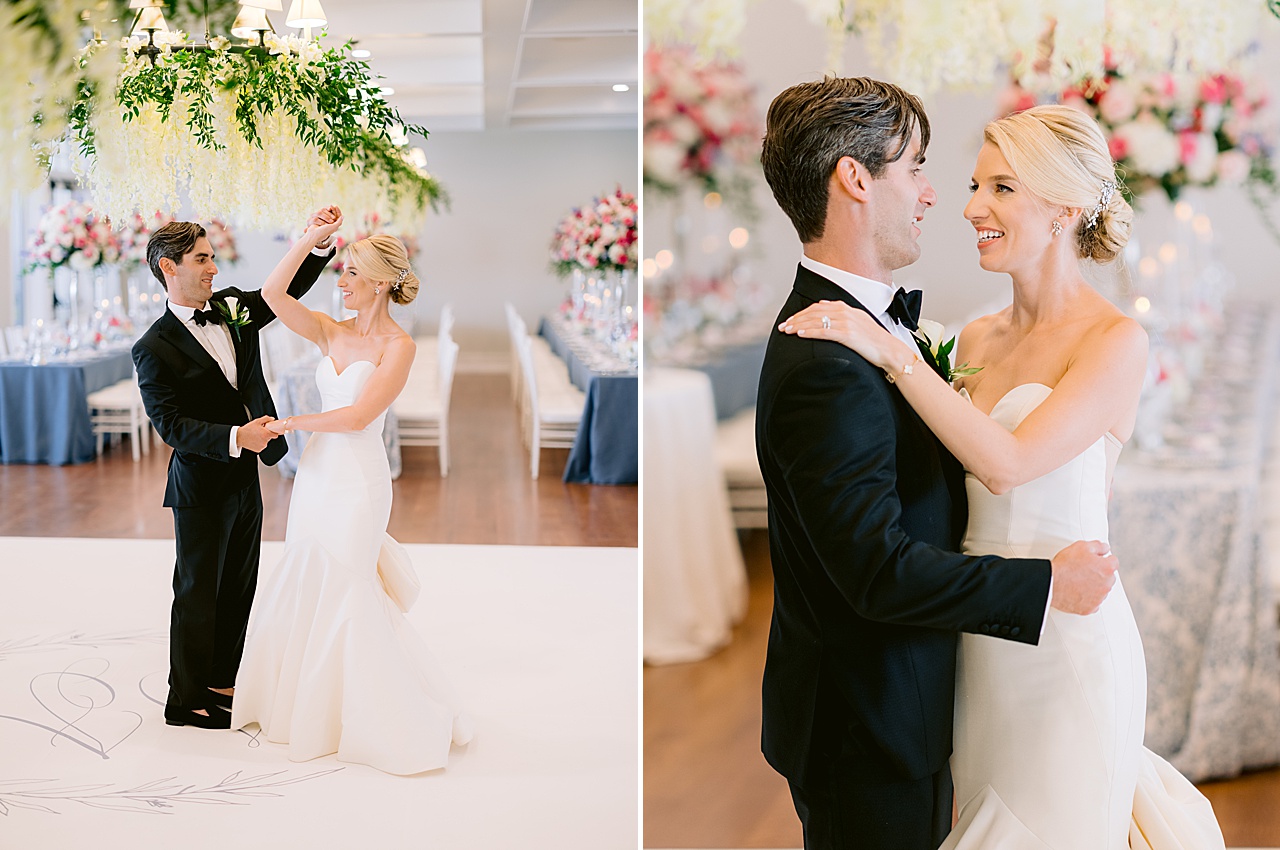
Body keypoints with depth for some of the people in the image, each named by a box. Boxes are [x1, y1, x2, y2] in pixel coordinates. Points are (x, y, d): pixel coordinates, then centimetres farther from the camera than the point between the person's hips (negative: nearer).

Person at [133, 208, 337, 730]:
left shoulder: (232, 306, 3)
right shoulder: (155, 349, -15)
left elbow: (288, 289, 10)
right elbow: (171, 424, -20)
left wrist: (318, 243, -7)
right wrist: (235, 438, -32)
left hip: (245, 477, 7)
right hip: (202, 487, -7)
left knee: (239, 588, 17)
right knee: (198, 593, 4)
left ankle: (219, 683, 33)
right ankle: (185, 700, 19)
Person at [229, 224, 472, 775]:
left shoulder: (398, 346, -12)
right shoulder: (332, 334, 6)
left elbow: (358, 416, -18)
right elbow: (273, 294, -3)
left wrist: (293, 423, -9)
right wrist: (313, 237, -5)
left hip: (358, 481, -7)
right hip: (316, 471, 7)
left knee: (345, 594, 0)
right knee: (303, 589, 13)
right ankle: (307, 703, 31)